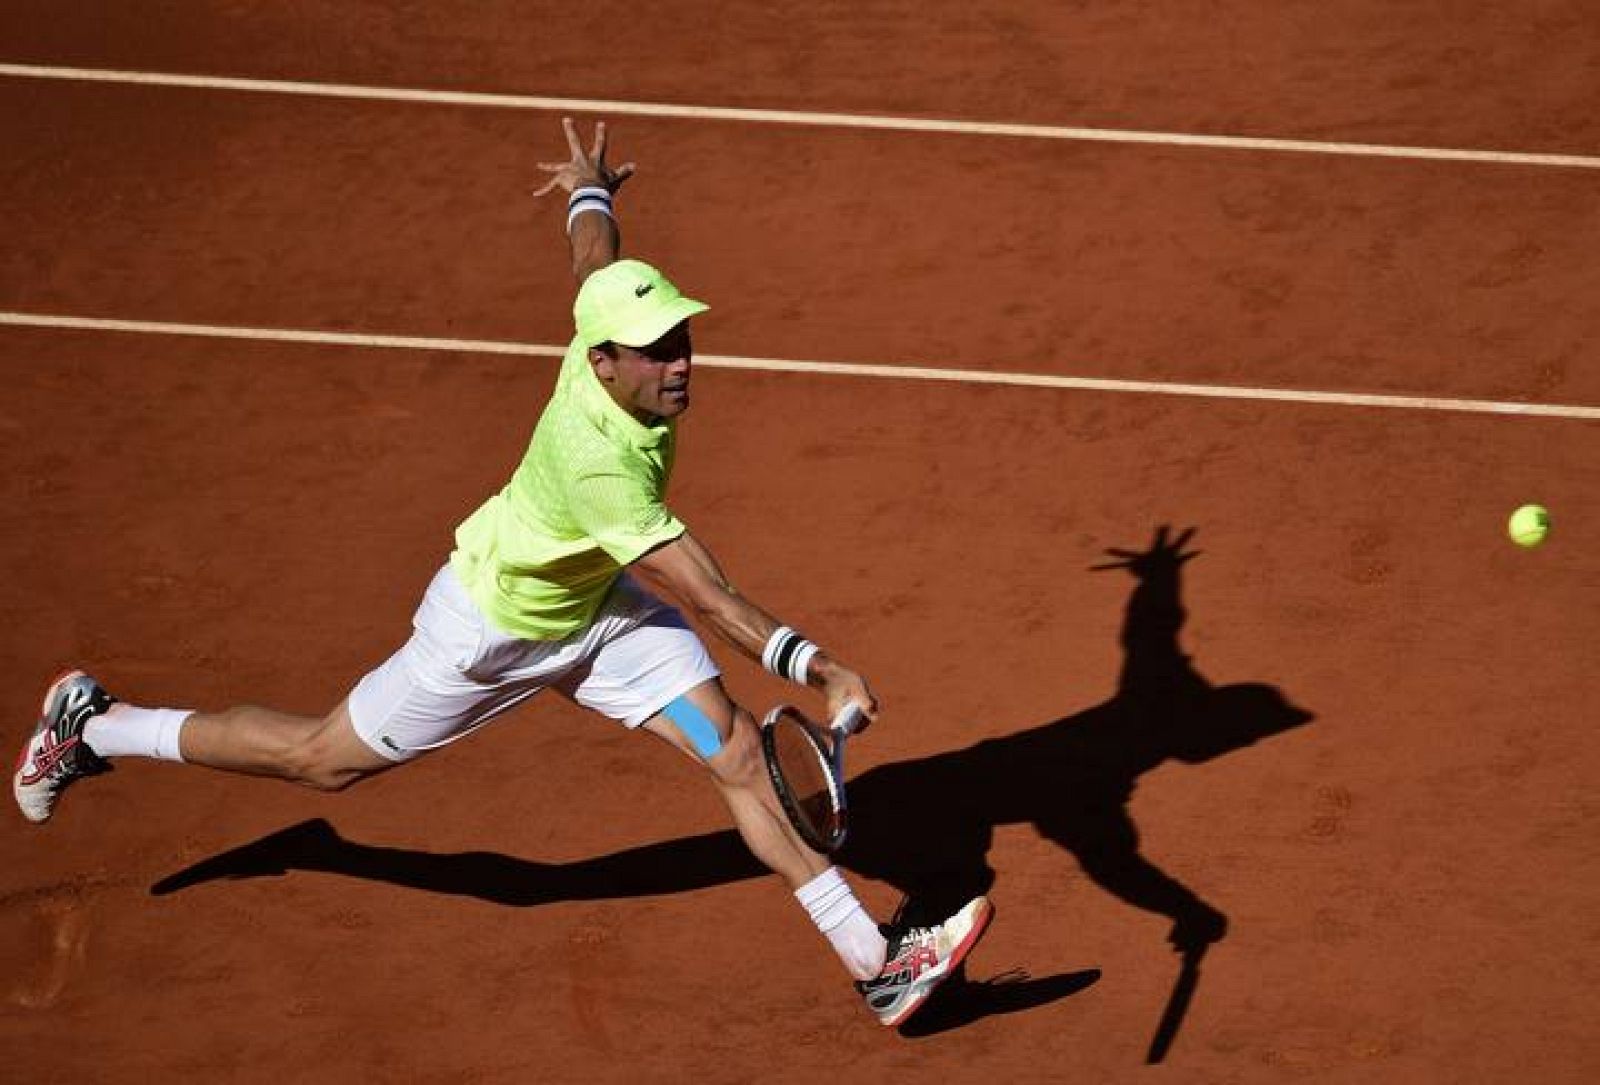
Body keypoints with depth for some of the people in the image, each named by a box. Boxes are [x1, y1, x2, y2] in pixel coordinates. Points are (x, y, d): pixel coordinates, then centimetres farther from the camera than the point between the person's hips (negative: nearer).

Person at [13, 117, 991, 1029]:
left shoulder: (609, 321, -22)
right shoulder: (599, 463, -43)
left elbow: (594, 251, 2)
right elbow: (712, 599, -44)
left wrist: (590, 192, 23)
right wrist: (816, 667, -49)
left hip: (596, 602, 7)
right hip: (496, 627, -7)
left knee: (736, 746, -5)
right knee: (326, 759, 13)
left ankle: (875, 960, -3)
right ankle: (94, 729, 34)